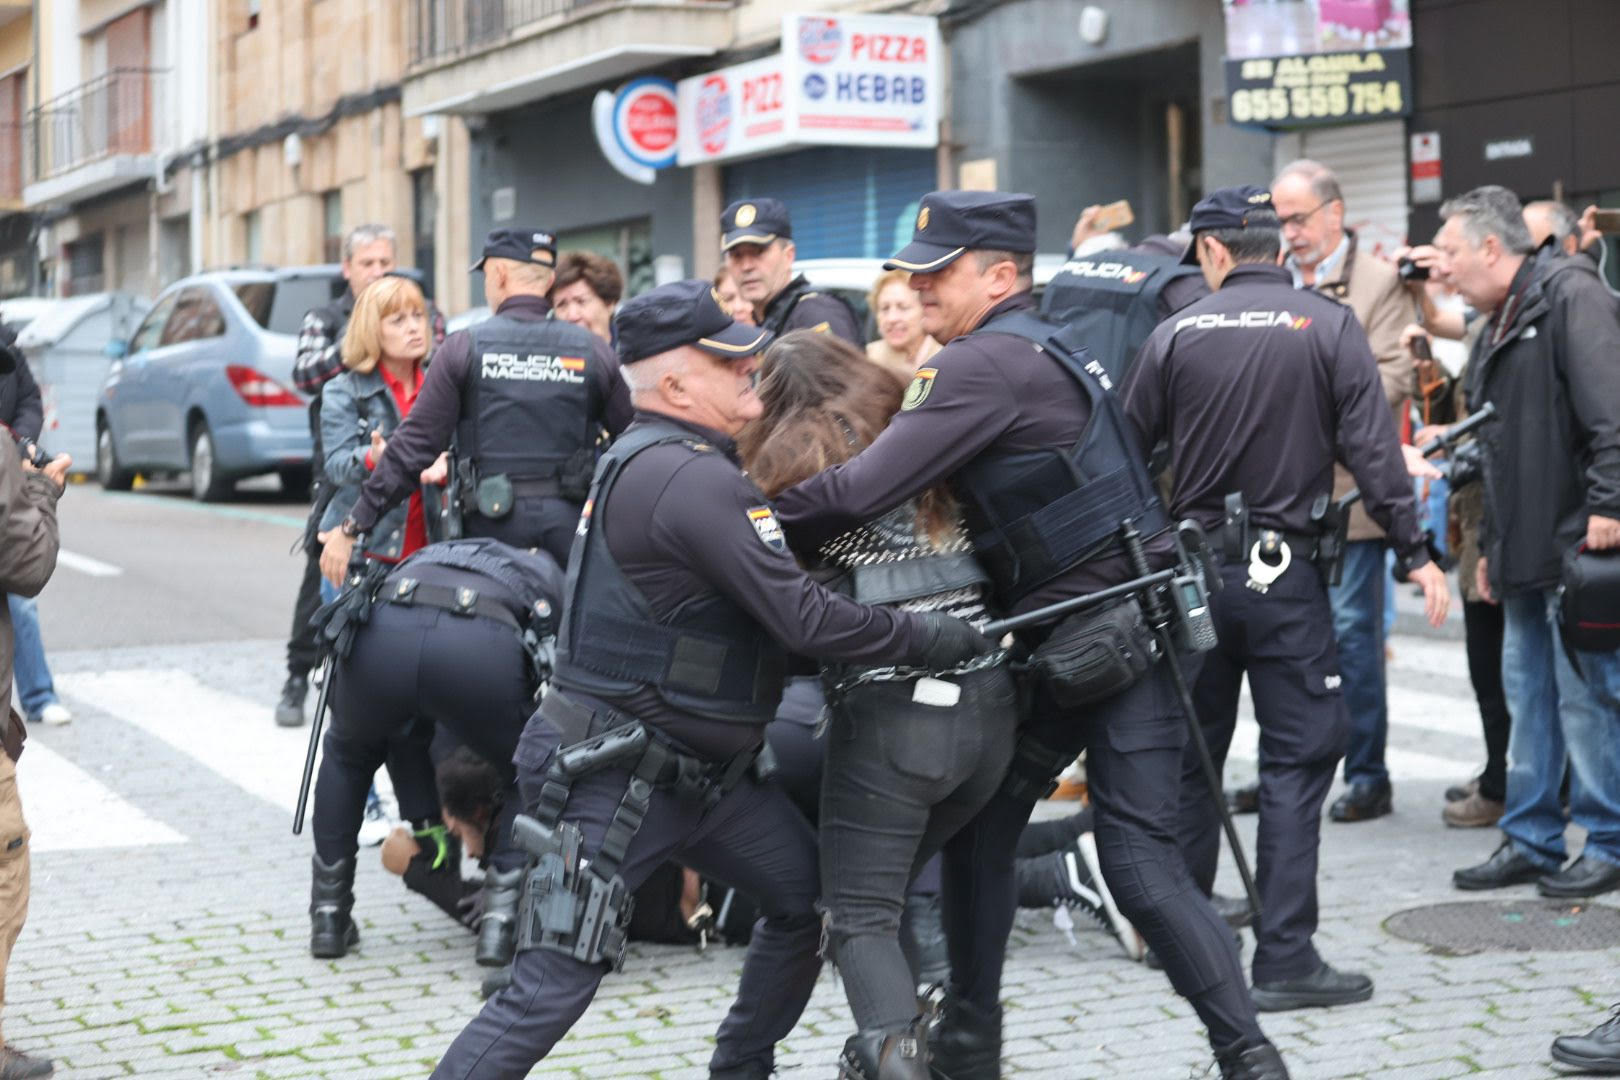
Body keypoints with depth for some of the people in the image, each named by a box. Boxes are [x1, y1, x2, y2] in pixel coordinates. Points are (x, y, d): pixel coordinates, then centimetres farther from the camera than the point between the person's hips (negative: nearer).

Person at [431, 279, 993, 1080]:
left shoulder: (644, 458, 11)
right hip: (616, 775, -11)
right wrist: (936, 639, -15)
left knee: (806, 895, 14)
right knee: (552, 986, -11)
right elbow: (805, 622, -24)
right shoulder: (694, 480, -22)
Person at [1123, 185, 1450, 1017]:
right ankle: (1283, 956, -3)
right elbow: (1372, 449, -9)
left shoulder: (1178, 334, 0)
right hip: (1285, 571, -3)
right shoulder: (1330, 327, -4)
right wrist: (1415, 553, -4)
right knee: (1296, 759, 1)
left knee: (1189, 751, 16)